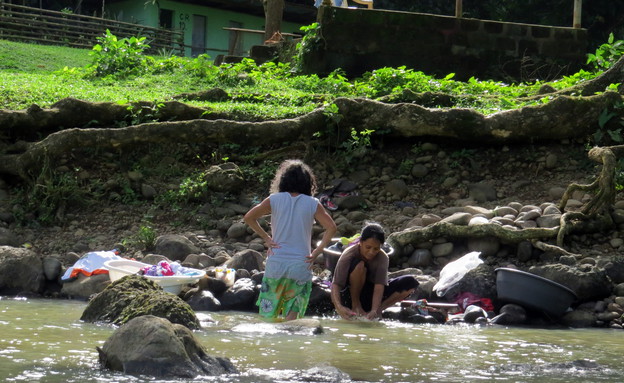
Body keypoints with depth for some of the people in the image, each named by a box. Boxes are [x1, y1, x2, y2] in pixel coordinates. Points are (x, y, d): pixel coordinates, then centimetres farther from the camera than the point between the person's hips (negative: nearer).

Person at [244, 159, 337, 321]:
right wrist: (317, 252, -2)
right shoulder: (313, 204, 1)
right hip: (301, 265, 0)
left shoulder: (274, 200, 2)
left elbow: (249, 218, -2)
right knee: (292, 315, 5)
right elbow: (331, 227, -7)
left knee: (268, 315, 9)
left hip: (276, 264, 0)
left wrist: (266, 238, 3)